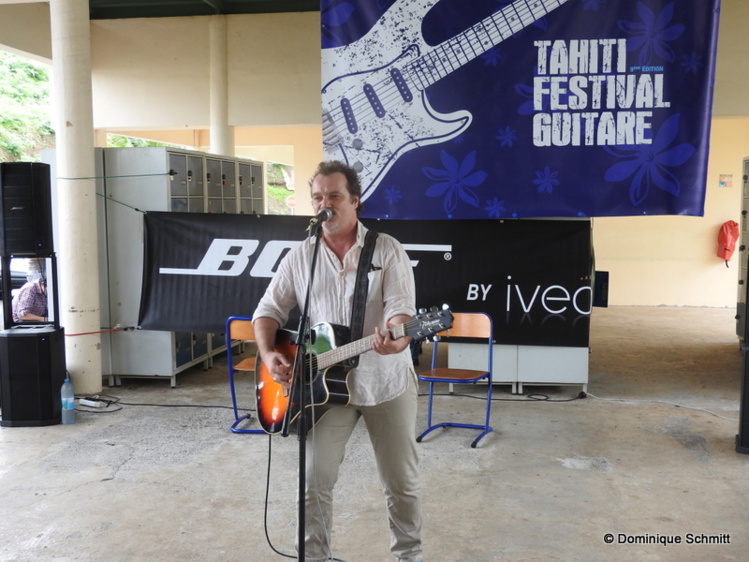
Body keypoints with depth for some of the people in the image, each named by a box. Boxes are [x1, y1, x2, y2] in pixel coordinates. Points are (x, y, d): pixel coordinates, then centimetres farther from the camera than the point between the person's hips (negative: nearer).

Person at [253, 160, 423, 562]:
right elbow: (269, 309, 7)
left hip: (386, 381, -1)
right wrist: (268, 354, -11)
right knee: (317, 480, 1)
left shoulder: (388, 250, -4)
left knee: (402, 481, 10)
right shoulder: (299, 257, 4)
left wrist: (395, 337, -37)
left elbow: (401, 306, -15)